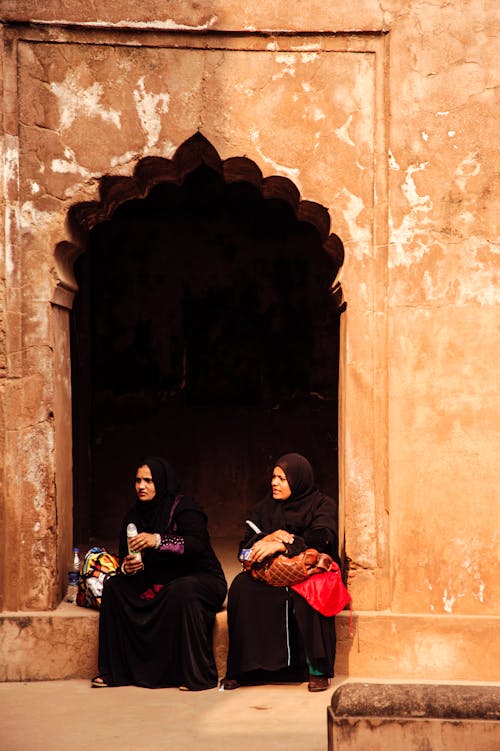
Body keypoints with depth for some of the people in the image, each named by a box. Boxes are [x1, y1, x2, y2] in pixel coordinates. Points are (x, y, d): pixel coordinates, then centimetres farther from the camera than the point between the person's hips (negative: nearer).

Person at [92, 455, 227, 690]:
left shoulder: (182, 507, -12)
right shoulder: (134, 515, 8)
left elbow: (198, 543, -28)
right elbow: (125, 556, 9)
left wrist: (158, 541, -40)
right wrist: (127, 567, -16)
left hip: (199, 579, -7)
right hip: (157, 583, 7)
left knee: (180, 592, -38)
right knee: (114, 586, -10)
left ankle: (198, 675, -30)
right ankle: (115, 670, -9)